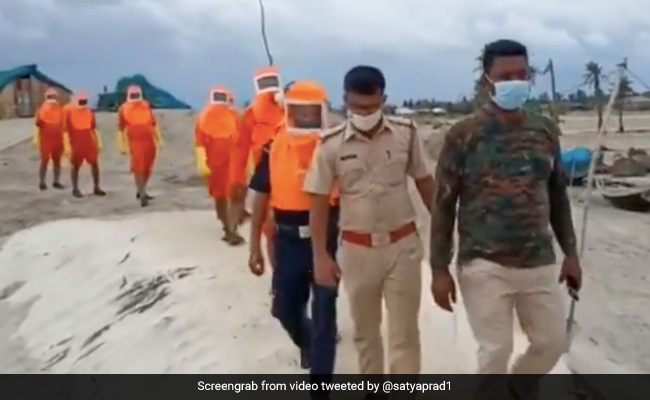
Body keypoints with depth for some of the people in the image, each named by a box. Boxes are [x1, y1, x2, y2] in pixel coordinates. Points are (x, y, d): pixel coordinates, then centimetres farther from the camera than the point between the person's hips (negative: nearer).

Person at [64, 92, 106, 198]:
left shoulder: (89, 111, 5)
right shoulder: (69, 111, -9)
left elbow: (94, 128, 13)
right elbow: (66, 130, -7)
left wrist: (99, 142, 12)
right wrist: (68, 145, -12)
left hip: (89, 142, 4)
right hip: (76, 143, -4)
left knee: (95, 163, 5)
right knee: (76, 165, 4)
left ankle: (96, 188, 15)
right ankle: (75, 189, 12)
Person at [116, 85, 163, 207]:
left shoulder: (146, 106, 10)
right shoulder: (124, 109, -1)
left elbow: (154, 124, 16)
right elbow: (121, 128, 1)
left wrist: (159, 139, 15)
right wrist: (122, 145, -2)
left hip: (149, 141, 5)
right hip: (135, 143, -5)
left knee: (148, 168, 10)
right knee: (138, 168, -9)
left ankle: (141, 191, 27)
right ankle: (142, 195, -6)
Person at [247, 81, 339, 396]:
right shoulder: (274, 149, 0)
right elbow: (261, 199, 5)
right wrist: (255, 247, 3)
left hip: (327, 239, -2)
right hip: (288, 241, 3)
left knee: (324, 314, 3)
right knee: (285, 309, 14)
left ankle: (320, 388, 17)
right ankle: (308, 344, 48)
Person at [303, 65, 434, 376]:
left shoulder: (406, 133, -6)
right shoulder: (331, 144, -9)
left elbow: (424, 182, 6)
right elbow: (319, 202, -3)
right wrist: (321, 256, -5)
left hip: (403, 245, 0)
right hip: (357, 249, 1)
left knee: (404, 333, 5)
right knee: (365, 331, 17)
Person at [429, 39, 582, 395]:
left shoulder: (546, 131, 5)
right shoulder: (463, 135, -8)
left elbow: (558, 196, 14)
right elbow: (443, 205, -7)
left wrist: (570, 252, 12)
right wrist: (440, 269, -9)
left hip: (539, 263, 5)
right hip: (484, 266, -5)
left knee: (552, 343, 15)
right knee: (495, 350, 2)